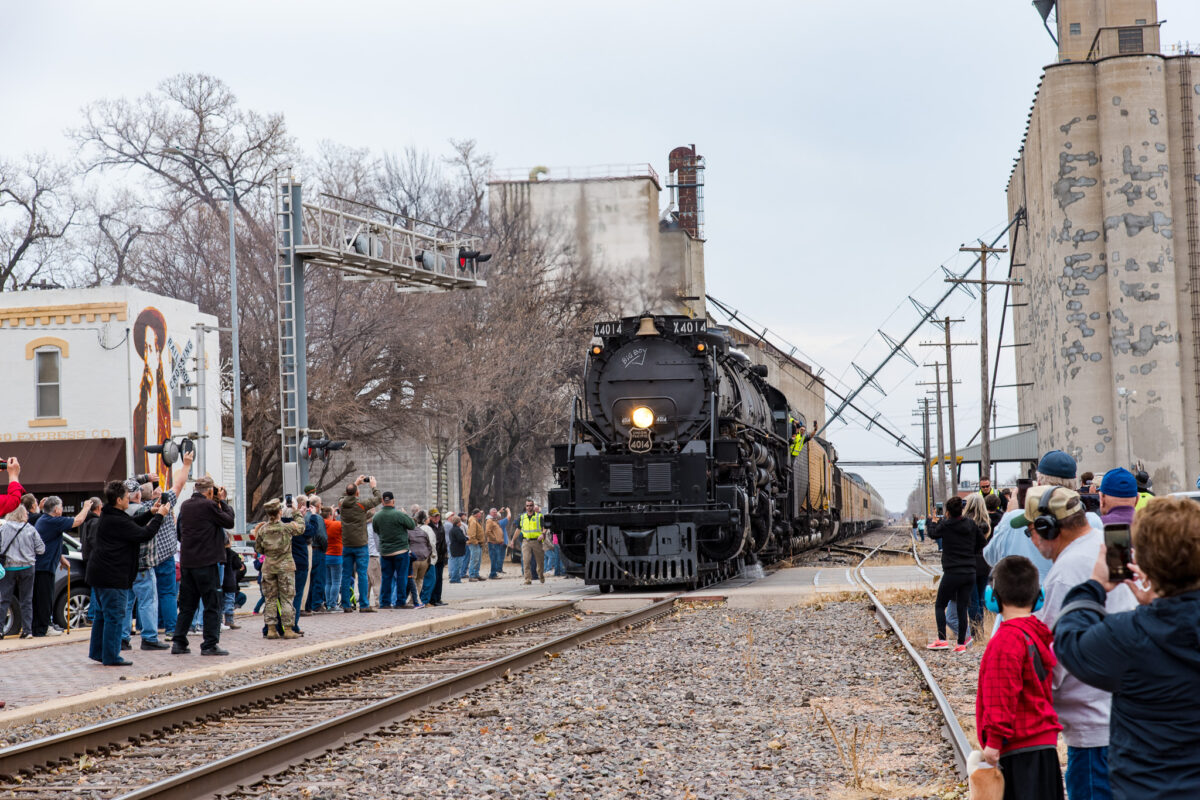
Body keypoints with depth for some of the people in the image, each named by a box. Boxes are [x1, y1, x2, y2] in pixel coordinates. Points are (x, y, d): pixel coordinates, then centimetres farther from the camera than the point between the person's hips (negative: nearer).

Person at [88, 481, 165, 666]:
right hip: (113, 577, -10)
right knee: (115, 616, -4)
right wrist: (159, 516, -8)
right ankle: (111, 657, -1)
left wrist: (150, 513, 14)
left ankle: (97, 651, 25)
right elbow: (145, 534, -20)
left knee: (102, 614, 18)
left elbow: (133, 526, 22)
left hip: (99, 573, 10)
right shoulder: (118, 521, -20)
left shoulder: (107, 516, 11)